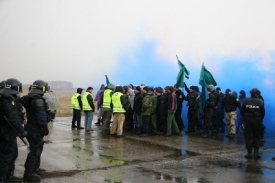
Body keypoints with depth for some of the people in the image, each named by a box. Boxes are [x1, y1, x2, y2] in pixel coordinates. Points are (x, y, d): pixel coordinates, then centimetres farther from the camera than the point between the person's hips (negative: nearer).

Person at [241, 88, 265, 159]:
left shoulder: (246, 101, -4)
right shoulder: (260, 102, -5)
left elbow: (242, 111, -2)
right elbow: (263, 113, -4)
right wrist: (260, 120, 12)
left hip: (248, 121, 0)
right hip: (257, 121, 0)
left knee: (248, 137, 4)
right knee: (257, 137, 8)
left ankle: (249, 153, 3)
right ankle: (256, 153, 5)